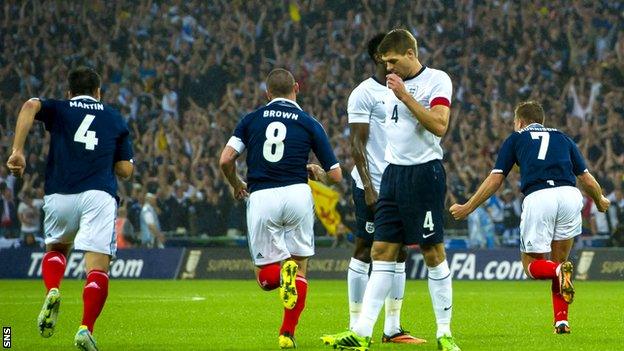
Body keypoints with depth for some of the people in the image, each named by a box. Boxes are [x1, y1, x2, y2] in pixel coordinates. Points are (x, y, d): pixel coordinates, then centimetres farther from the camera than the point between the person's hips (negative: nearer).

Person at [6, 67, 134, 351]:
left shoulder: (59, 109, 16)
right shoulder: (115, 119, 20)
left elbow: (31, 106, -7)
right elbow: (126, 170, 16)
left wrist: (17, 151, -11)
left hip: (59, 196, 1)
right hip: (98, 196, -1)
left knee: (56, 248, 26)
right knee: (97, 268, -5)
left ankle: (52, 291, -3)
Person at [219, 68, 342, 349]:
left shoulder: (251, 120, 10)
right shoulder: (309, 124, 7)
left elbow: (225, 160, 1)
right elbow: (336, 175, 6)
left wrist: (236, 186, 22)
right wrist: (317, 173, 29)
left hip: (260, 198, 1)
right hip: (297, 195, -1)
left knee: (265, 278, 10)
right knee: (300, 266, 15)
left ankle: (282, 272, -26)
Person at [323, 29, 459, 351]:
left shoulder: (436, 80, -6)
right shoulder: (395, 84, 16)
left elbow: (439, 125, -19)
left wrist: (404, 96, -19)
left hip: (424, 173, -7)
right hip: (393, 173, 7)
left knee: (433, 252, -3)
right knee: (382, 251, 2)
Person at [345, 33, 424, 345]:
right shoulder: (364, 93, -7)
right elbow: (357, 144, -11)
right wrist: (368, 187, -18)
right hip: (372, 186, -7)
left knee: (398, 253, 6)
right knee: (364, 251, -3)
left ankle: (392, 328, 9)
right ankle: (356, 327, 1)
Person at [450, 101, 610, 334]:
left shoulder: (516, 139, 22)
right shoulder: (562, 138, 29)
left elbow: (495, 179, 17)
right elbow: (587, 179, 26)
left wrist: (467, 208, 27)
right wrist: (601, 202, 46)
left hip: (537, 198, -3)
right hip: (570, 195, 3)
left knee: (532, 265, 11)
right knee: (558, 262, 19)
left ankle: (559, 271, -23)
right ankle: (561, 321, 5)